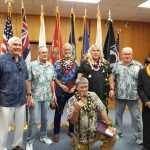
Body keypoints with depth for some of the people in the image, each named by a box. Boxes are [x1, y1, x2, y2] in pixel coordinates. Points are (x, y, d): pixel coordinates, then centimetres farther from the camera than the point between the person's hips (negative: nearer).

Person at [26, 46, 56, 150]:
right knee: (33, 120, 4)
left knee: (44, 118, 17)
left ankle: (43, 136, 36)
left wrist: (54, 93, 11)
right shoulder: (32, 65, -9)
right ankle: (29, 141, 19)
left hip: (47, 96, 4)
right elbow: (28, 81, -10)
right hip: (35, 97, -4)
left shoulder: (51, 65, 5)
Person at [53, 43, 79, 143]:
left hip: (73, 91, 2)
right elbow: (54, 77, -5)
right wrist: (62, 86, -16)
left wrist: (74, 88, -9)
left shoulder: (76, 63, 4)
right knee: (58, 112, 8)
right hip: (61, 91, -2)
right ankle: (56, 132, 21)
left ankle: (71, 130, 30)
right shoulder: (58, 63, -2)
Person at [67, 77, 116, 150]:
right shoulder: (72, 101, -12)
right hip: (82, 136, -1)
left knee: (112, 136, -16)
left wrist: (109, 125, -8)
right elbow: (72, 121, -15)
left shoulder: (93, 95, -4)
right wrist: (76, 110, -33)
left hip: (96, 130, 2)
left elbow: (102, 110, -3)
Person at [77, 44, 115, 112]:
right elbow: (80, 76, 0)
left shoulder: (105, 63, 11)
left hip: (103, 93, 3)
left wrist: (112, 89, 7)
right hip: (89, 93, -2)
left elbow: (110, 77, 13)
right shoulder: (85, 63, 2)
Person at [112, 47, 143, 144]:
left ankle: (138, 136, 22)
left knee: (136, 116, 6)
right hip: (119, 95, 2)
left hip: (133, 96, -1)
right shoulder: (117, 65, 3)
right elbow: (112, 78, 4)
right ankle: (118, 132, 33)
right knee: (118, 114, 14)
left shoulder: (138, 65, -1)